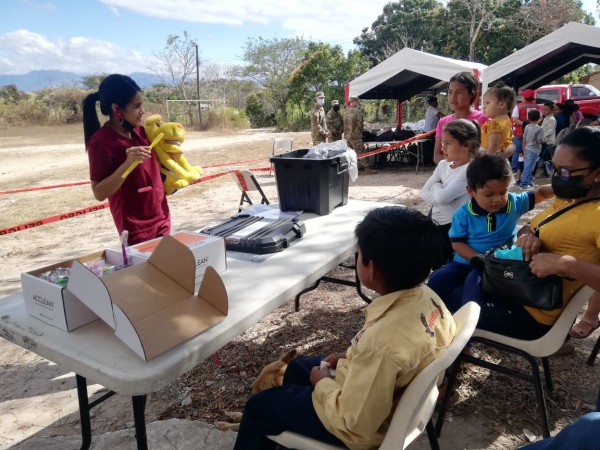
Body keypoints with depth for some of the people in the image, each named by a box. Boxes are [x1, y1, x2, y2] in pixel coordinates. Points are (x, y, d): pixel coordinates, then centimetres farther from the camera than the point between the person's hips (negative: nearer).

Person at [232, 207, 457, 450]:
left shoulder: (382, 341, -40)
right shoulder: (426, 296, -15)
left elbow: (355, 424, -28)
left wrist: (322, 382, -13)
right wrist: (354, 359, 1)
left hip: (365, 426, -8)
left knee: (259, 406, 10)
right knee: (297, 366, 28)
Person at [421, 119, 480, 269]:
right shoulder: (443, 165, 6)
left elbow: (442, 196, -25)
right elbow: (424, 192, 3)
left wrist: (436, 186, -3)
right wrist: (441, 196, -15)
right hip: (435, 223, 7)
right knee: (435, 266, 16)